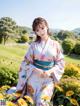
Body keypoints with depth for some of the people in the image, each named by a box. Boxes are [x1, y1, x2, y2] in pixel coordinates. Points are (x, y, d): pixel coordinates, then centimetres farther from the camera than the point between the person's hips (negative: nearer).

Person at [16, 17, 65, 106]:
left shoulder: (55, 44, 0)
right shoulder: (34, 45, 1)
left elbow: (60, 63, 1)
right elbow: (26, 62, 2)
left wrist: (50, 71, -15)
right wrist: (36, 70, -14)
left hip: (48, 78, -1)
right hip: (34, 77, 1)